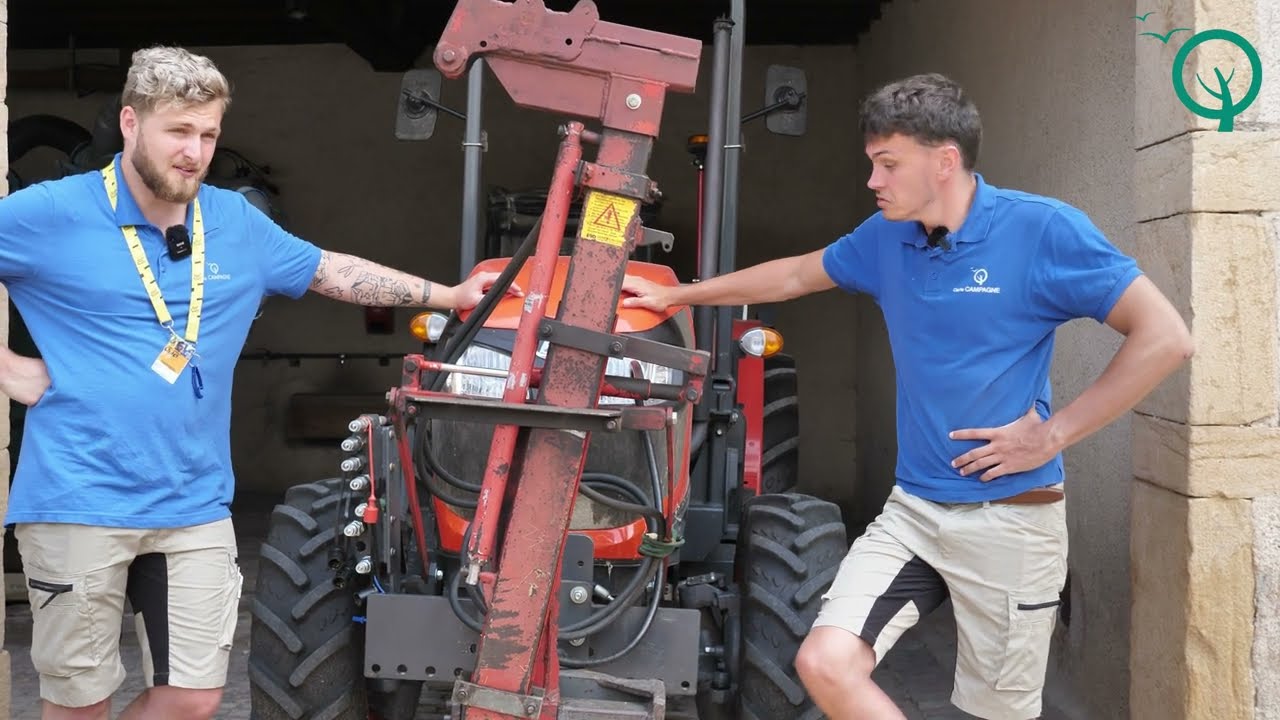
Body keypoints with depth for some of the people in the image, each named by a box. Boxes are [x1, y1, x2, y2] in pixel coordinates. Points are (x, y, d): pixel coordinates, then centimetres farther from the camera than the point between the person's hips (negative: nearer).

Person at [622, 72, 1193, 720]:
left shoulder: (1043, 230, -12)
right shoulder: (885, 238, 5)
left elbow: (1165, 338, -12)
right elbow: (794, 275, 22)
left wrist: (1054, 433, -14)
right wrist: (673, 295, 27)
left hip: (1010, 518, -4)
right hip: (911, 510, 5)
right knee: (824, 665, -10)